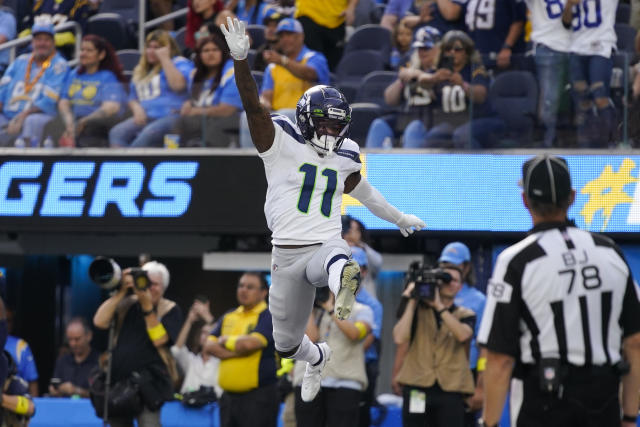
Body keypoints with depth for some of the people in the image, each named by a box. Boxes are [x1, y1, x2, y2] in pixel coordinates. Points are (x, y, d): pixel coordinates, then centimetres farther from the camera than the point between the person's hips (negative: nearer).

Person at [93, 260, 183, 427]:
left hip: (148, 384, -5)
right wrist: (120, 292, -8)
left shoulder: (170, 310, 1)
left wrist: (147, 306, -18)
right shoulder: (126, 304, 11)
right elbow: (100, 322, -4)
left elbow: (158, 339, -14)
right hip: (118, 380, 5)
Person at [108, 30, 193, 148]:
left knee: (148, 134, -37)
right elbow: (132, 98, 29)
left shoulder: (180, 63, 6)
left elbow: (178, 85, -15)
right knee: (116, 133, -22)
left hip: (171, 115, -6)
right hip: (145, 117, 6)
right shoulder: (140, 70, 26)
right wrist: (136, 108, 4)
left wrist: (164, 59, -7)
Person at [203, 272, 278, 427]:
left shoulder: (267, 317, -5)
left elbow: (250, 343, -22)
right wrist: (237, 350, -10)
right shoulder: (229, 317, 15)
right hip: (229, 396, 7)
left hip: (259, 397, -7)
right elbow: (209, 346, 5)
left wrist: (226, 341, -3)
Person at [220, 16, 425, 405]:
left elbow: (362, 190, 33)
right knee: (287, 343, 14)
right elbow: (253, 106, -18)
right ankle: (317, 358, 48)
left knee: (337, 263, -40)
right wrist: (240, 59, -35)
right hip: (287, 254, -1)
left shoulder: (346, 157, 12)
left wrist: (400, 219, 47)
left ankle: (344, 280, -77)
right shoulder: (281, 141, -2)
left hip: (327, 245, 1)